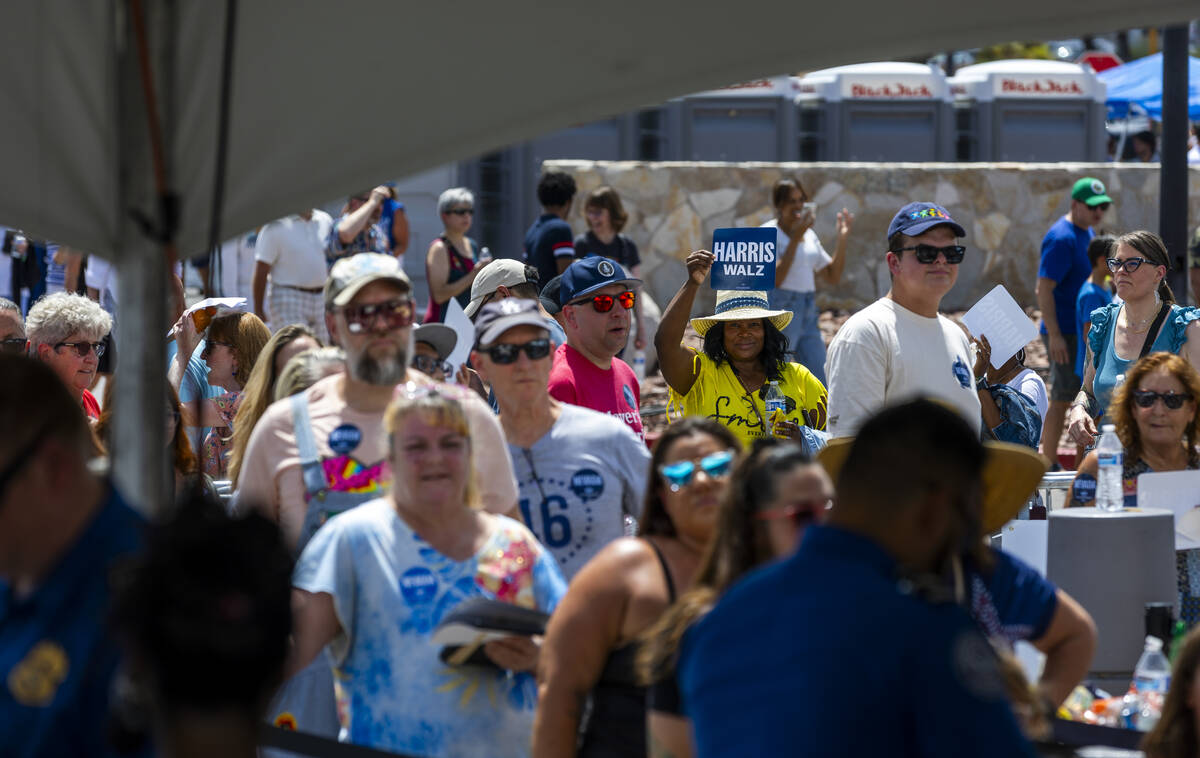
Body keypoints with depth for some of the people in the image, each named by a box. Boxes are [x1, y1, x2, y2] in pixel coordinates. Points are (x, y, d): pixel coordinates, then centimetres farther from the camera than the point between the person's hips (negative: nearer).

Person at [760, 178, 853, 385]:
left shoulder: (809, 235, 13)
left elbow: (832, 278, 14)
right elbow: (775, 278, -21)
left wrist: (842, 239, 3)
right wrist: (795, 238, -24)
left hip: (808, 313, 7)